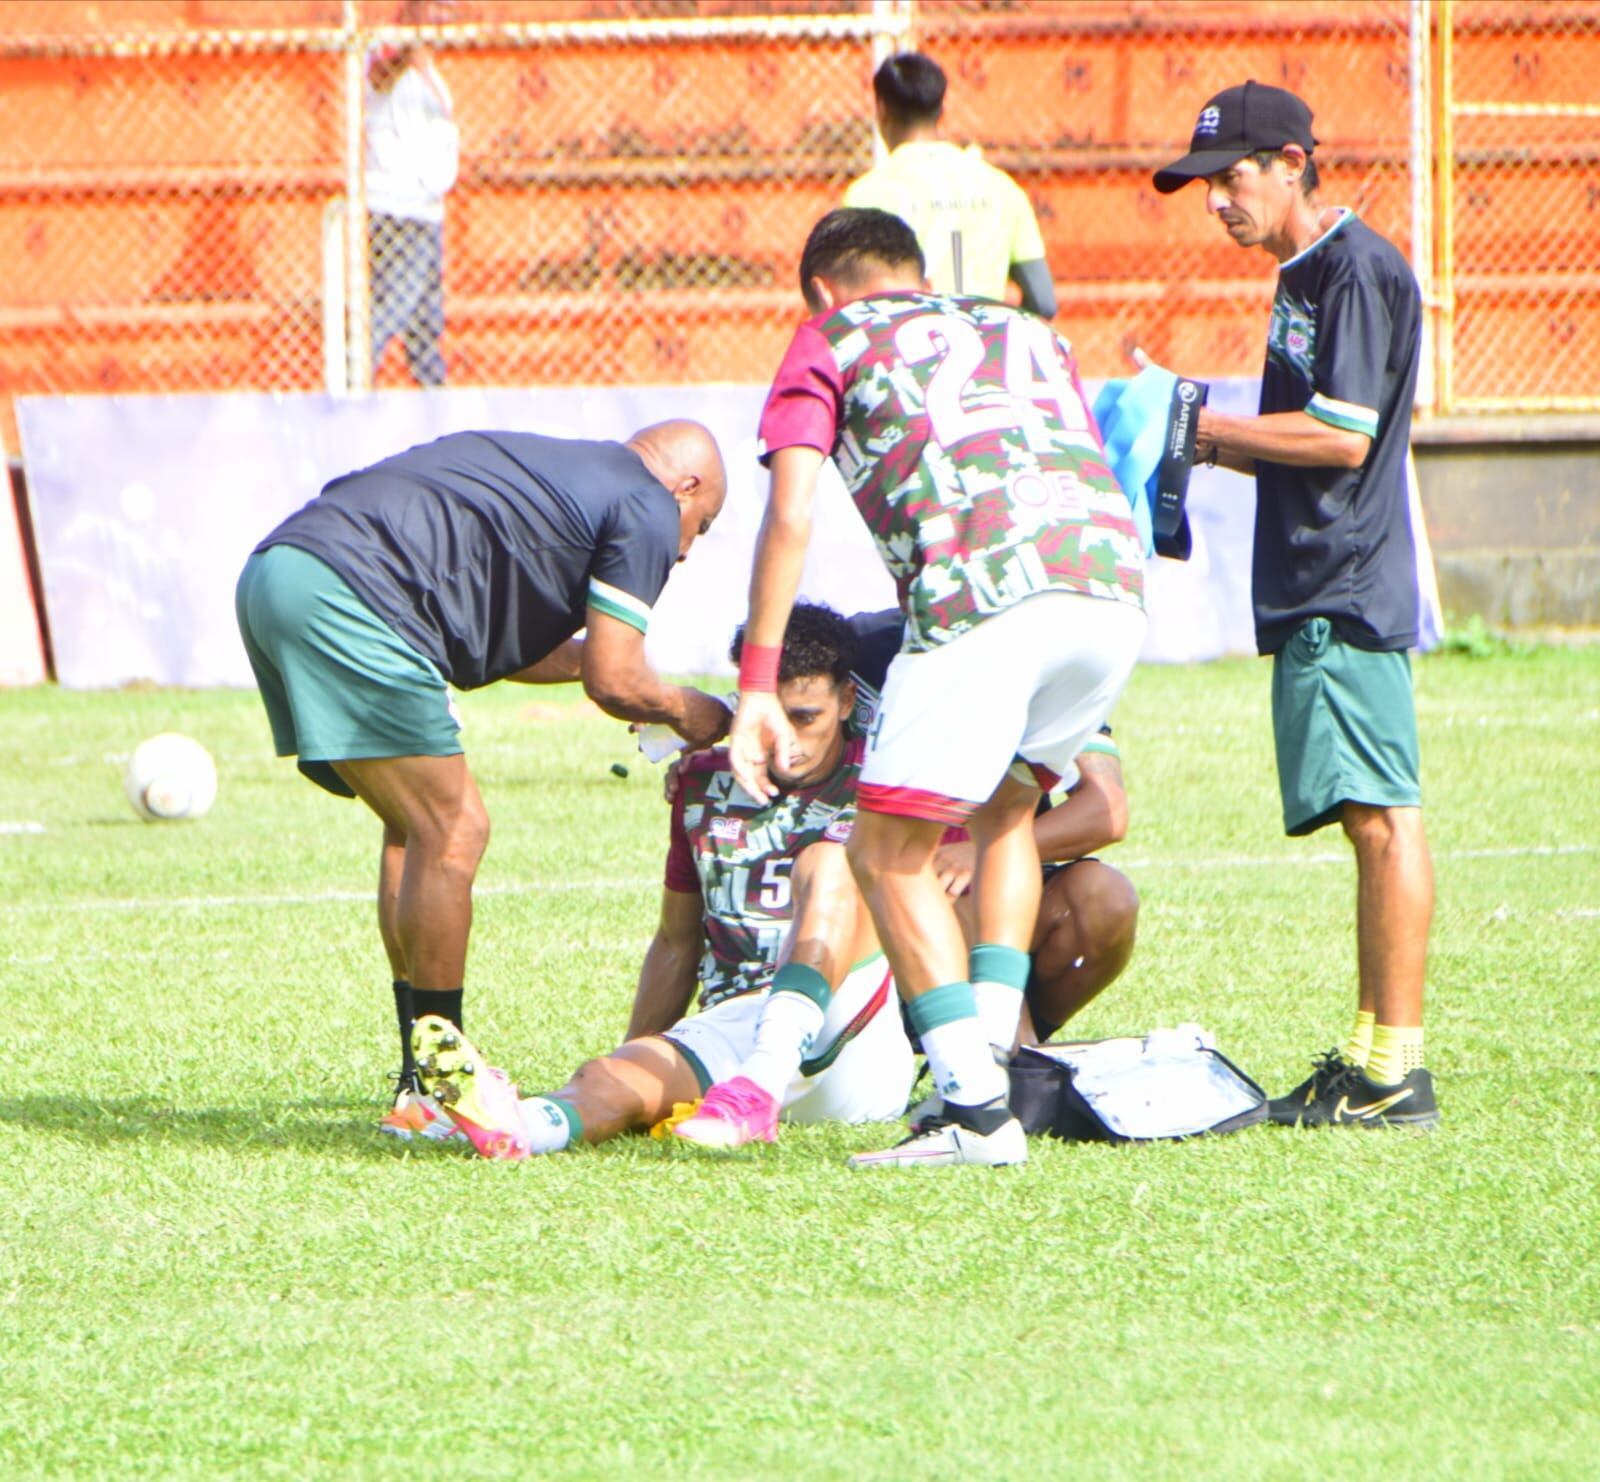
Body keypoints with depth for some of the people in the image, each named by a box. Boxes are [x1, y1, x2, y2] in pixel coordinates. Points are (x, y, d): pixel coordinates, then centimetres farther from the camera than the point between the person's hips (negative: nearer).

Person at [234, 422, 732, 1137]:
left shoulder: (539, 464, 32)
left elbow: (487, 636, 34)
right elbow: (614, 683, 2)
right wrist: (685, 710, 21)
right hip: (346, 595, -9)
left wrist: (584, 656, 42)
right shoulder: (647, 509, 7)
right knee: (451, 834, -1)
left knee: (417, 829, 18)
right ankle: (435, 1095, 2)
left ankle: (421, 1084, 20)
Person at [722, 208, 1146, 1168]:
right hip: (1115, 583, 5)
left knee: (891, 854, 5)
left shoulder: (830, 340, 22)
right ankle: (994, 1060, 18)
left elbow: (793, 513, 9)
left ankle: (977, 1109, -4)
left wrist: (758, 683, 7)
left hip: (983, 588, -5)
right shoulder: (1027, 332, 36)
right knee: (1006, 812, 28)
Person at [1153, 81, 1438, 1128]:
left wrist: (1203, 426, -11)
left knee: (1382, 816, -11)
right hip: (1319, 598, 11)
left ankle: (1398, 1069, -14)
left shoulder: (1357, 270, -11)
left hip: (1349, 597, -11)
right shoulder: (1308, 275, 20)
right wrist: (1204, 442, 11)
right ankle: (1370, 1053, 14)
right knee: (1372, 820, 11)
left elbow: (1342, 437, -17)